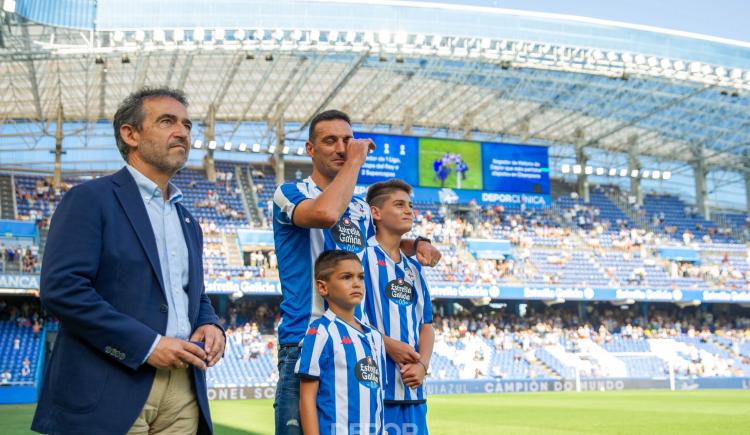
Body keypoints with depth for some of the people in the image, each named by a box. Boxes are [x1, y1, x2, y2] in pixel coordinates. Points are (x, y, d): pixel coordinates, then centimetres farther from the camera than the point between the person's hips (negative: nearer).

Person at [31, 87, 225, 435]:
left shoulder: (187, 221, 19)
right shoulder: (90, 198, -3)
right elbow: (61, 288, -14)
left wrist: (210, 325, 2)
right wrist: (147, 344, -17)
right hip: (110, 392, -6)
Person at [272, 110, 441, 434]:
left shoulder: (361, 208, 17)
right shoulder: (290, 193, -2)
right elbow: (326, 212, -25)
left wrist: (416, 244, 11)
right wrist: (356, 159, -11)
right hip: (306, 344, -6)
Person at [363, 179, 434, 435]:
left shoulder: (413, 268, 19)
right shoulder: (362, 256, -4)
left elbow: (426, 325, 17)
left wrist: (422, 365, -1)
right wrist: (389, 345, -16)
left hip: (412, 387, 7)